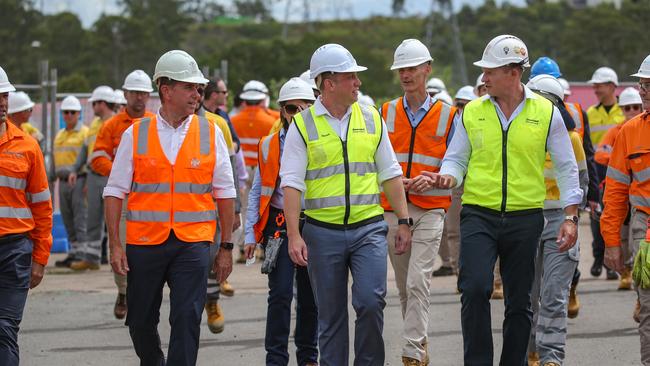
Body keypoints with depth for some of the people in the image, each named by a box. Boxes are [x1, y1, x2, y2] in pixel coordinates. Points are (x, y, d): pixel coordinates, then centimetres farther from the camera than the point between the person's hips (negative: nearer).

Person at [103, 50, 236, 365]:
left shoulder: (211, 134, 4)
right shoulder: (135, 135, 2)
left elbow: (225, 193, 7)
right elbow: (115, 192, 4)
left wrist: (226, 247, 5)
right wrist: (115, 245, -3)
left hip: (193, 242, -1)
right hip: (144, 241, 1)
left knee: (187, 318, -11)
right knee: (141, 322, 10)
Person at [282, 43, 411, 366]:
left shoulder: (371, 120, 8)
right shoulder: (303, 125, -2)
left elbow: (390, 174, 12)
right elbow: (292, 183, -5)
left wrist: (403, 221, 8)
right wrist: (294, 235, -12)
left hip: (369, 228, 1)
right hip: (323, 232, -1)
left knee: (370, 301, -13)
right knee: (330, 316, 5)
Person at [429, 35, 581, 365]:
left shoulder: (546, 113, 1)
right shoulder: (472, 113, 4)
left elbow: (566, 168, 6)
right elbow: (455, 158, 11)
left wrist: (570, 217, 0)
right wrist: (447, 177, -12)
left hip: (525, 218, 0)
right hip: (478, 214, 0)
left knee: (519, 300, 8)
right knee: (475, 288, -18)